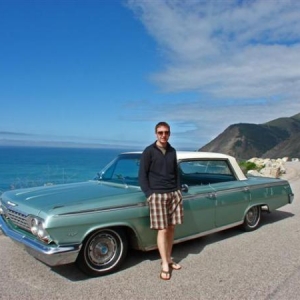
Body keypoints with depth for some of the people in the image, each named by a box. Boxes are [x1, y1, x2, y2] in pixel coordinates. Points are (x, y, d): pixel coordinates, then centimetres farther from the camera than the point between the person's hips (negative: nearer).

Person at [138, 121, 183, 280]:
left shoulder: (172, 151, 11)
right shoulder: (149, 151, -4)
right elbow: (142, 175, -5)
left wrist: (178, 190, 9)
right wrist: (149, 194, -11)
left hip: (174, 194, 5)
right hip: (157, 195, -5)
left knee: (171, 229, 8)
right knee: (162, 230, -5)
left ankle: (169, 259, 22)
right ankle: (165, 265, 4)